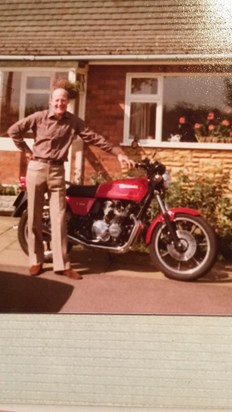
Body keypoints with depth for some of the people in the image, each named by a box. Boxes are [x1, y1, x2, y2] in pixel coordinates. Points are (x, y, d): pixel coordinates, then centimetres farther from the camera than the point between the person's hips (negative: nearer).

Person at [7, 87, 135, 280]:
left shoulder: (74, 121, 0)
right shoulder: (39, 117, -2)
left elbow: (95, 138, -4)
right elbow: (13, 130, 5)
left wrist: (118, 153, -9)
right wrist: (27, 150, 0)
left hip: (57, 171, 1)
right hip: (37, 168, 0)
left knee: (59, 219, -1)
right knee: (34, 217, 3)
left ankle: (62, 264, 4)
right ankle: (36, 260, 15)